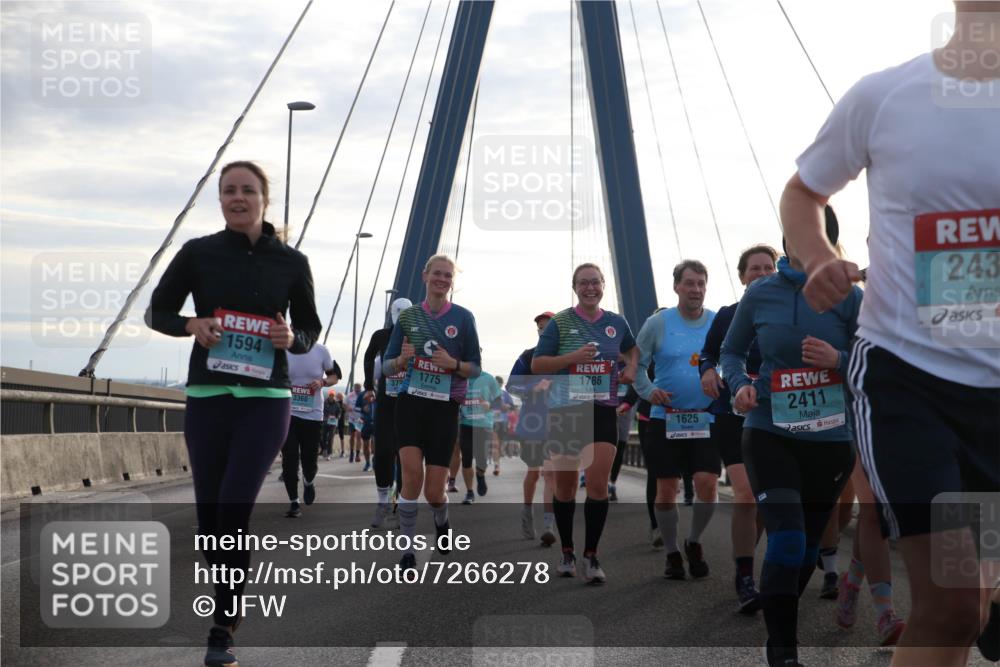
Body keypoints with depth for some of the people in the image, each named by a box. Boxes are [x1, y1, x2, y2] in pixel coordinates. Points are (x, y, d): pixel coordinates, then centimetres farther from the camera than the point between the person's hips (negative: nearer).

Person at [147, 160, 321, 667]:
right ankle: (226, 599, 30)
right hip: (207, 396, 2)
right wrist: (192, 325, -11)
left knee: (235, 505, -15)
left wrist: (292, 338, -10)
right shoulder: (198, 253, 2)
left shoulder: (292, 262, 3)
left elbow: (310, 329, 13)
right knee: (209, 510, 5)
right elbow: (157, 312, 10)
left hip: (266, 399, -1)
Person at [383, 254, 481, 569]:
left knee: (434, 490, -1)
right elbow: (387, 367, 7)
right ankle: (407, 551, -6)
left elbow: (475, 367, 3)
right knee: (412, 473, -19)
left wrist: (453, 364, -18)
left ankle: (442, 521, 37)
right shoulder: (408, 316, 4)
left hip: (445, 408, 0)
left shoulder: (463, 318, 0)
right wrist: (402, 359, -15)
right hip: (410, 402, 1)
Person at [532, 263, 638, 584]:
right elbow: (537, 365, -4)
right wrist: (573, 357, -17)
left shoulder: (616, 323, 7)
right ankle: (567, 553, 23)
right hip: (565, 411, -1)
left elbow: (632, 349, 28)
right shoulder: (560, 323, -2)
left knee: (598, 485, -11)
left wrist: (631, 368, 7)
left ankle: (591, 556, -2)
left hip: (602, 411, 1)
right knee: (565, 486, 8)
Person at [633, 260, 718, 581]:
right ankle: (672, 553, 21)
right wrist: (649, 391, -12)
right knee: (667, 490, 3)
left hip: (707, 419, 1)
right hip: (666, 419, -1)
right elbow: (636, 364, 3)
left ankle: (694, 542, 15)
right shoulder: (658, 323, -2)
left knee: (707, 484, -11)